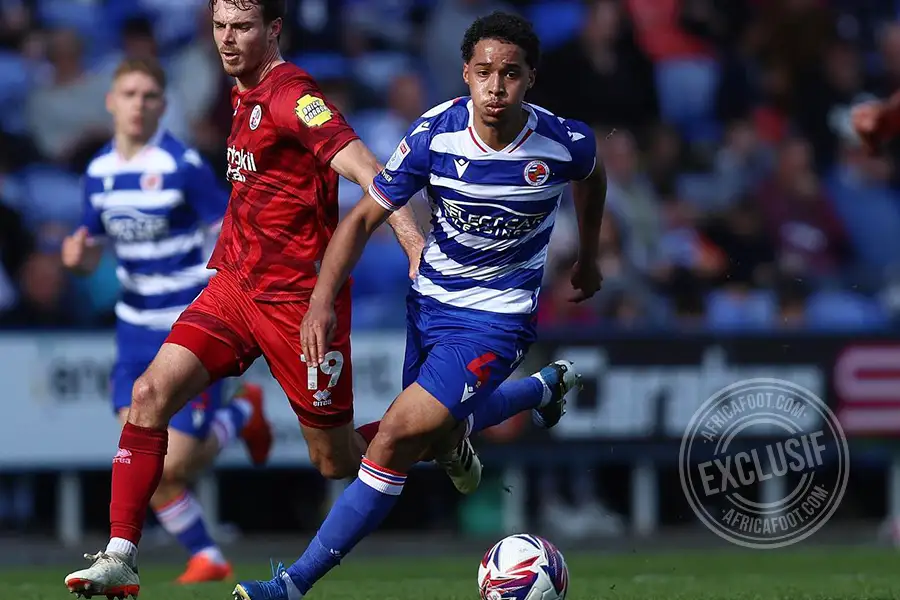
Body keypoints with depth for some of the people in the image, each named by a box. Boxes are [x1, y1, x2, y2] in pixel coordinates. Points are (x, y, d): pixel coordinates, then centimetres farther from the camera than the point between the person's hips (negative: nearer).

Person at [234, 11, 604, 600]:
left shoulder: (565, 143, -17)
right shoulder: (435, 135, -16)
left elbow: (592, 177, 11)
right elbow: (364, 217, -8)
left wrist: (589, 258, 25)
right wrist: (322, 301, -19)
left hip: (498, 317, -4)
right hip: (429, 302, 4)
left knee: (398, 437, -17)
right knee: (435, 431, 23)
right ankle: (545, 388, 52)